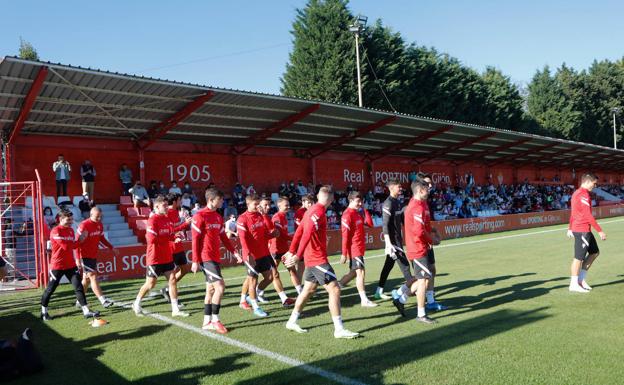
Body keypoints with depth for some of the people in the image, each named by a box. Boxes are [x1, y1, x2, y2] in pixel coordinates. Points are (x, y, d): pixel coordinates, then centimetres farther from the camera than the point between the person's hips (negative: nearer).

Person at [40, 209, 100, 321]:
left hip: (71, 265, 6)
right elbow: (66, 246, -22)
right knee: (50, 289, 8)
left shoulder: (71, 230, 10)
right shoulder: (55, 231, -14)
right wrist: (79, 240, -12)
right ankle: (44, 311, 28)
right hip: (57, 265, -6)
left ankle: (86, 311, -4)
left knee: (79, 286, -2)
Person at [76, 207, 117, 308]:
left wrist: (111, 248, 10)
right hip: (85, 256, -7)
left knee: (86, 279, 14)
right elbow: (78, 242, -15)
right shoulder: (84, 225, -16)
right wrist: (78, 258, -18)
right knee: (93, 277, -10)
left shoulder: (100, 225, 5)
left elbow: (102, 238, 18)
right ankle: (103, 300, -13)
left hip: (94, 256, 7)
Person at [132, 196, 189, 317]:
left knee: (172, 280, 2)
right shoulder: (153, 220, -15)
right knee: (150, 284, 5)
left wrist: (175, 238, -6)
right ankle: (136, 304, 29)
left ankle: (175, 309, 7)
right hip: (155, 258, -7)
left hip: (167, 257, 7)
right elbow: (152, 239, -23)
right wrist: (170, 239, -18)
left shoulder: (167, 219, 8)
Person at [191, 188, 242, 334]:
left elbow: (223, 237, 17)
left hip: (215, 258, 8)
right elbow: (195, 240, -12)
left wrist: (234, 252, 11)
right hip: (206, 258, -8)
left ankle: (207, 322, 19)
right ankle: (215, 320, 0)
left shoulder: (218, 217, 12)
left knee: (211, 289, 11)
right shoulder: (199, 216, -11)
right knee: (220, 285, -12)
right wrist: (195, 261, -14)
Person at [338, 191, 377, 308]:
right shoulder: (347, 215, -16)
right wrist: (344, 253, -17)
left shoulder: (358, 213, 11)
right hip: (354, 248, -9)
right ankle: (364, 300, -6)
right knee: (360, 272, -9)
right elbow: (345, 236, -17)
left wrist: (364, 211, 0)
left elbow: (370, 224, 5)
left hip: (360, 248, 9)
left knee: (354, 272, 16)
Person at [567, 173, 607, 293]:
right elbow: (588, 215, -20)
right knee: (579, 257, -2)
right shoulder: (583, 195, -16)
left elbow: (572, 212, 21)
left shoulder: (576, 193, 15)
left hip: (585, 230, 10)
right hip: (582, 230, -10)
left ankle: (581, 278, 18)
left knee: (595, 252, 15)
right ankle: (574, 284, 6)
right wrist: (600, 231, -18)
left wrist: (570, 228, 26)